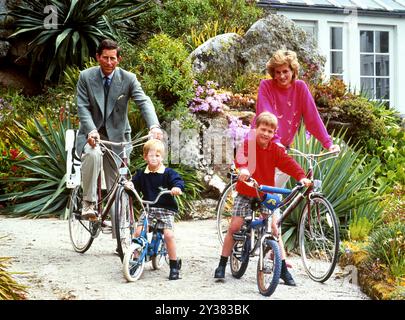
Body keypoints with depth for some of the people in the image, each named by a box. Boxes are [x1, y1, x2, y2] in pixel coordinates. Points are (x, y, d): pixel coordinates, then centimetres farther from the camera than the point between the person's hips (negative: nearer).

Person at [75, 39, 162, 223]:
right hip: (92, 134, -1)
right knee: (93, 154, -36)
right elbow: (83, 107, -10)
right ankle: (88, 203, -21)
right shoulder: (86, 77, -4)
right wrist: (91, 130, -29)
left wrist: (154, 126, -37)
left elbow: (144, 102, -17)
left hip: (116, 135, 1)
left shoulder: (128, 78, -5)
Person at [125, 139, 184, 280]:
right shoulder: (142, 174, 7)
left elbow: (178, 181, -13)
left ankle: (174, 265, -4)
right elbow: (135, 185, 12)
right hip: (148, 208, 3)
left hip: (166, 208, -3)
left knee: (168, 234, -18)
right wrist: (129, 185, -12)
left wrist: (177, 187, -35)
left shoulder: (168, 173, -3)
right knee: (138, 232, -12)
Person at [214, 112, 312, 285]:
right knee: (234, 227, -5)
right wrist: (243, 168, -54)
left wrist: (301, 176, -35)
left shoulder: (275, 149, -5)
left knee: (274, 228, -6)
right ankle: (222, 265, 7)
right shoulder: (249, 142, -12)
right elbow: (241, 154, -32)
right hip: (245, 193, -2)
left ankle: (283, 269, 1)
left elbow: (288, 163, -16)